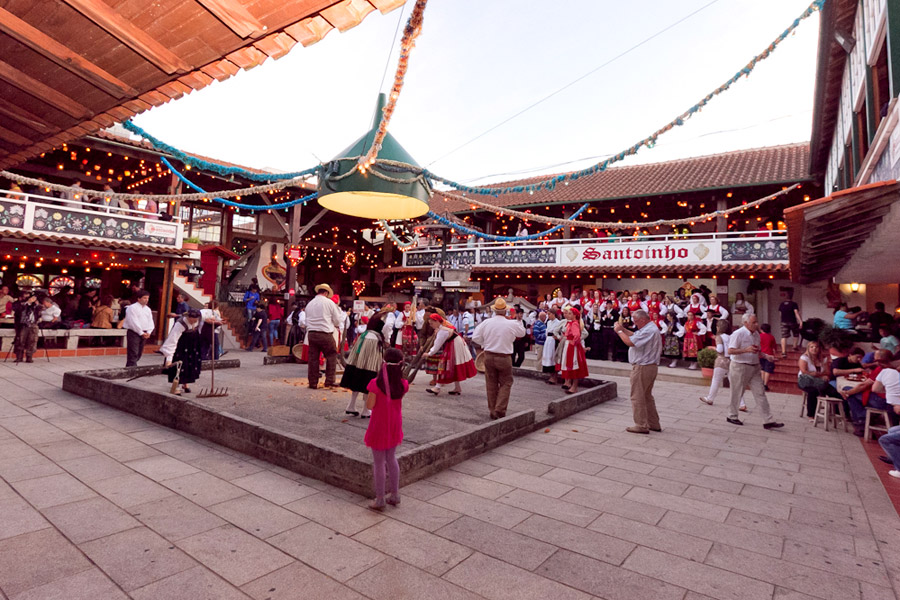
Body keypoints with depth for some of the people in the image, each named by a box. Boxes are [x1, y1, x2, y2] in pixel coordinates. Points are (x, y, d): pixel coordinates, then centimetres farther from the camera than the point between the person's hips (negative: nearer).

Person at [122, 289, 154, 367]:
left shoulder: (148, 309, 13)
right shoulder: (132, 308, -8)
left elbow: (150, 322, 10)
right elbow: (133, 322, -14)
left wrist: (148, 332, -5)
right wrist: (141, 333, -15)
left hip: (144, 334, 7)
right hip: (134, 332, -7)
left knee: (138, 354, 11)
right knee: (133, 354, -9)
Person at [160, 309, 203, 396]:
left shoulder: (200, 317, -21)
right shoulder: (180, 324, -36)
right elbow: (172, 340, -38)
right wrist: (169, 358, -42)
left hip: (193, 345, 6)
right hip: (180, 347, -6)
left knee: (192, 364, 9)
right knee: (178, 365, -10)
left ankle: (186, 384, 26)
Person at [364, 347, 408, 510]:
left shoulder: (376, 384, -23)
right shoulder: (403, 384, -12)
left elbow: (369, 406, -16)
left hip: (379, 426, -4)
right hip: (395, 425, 4)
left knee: (378, 463, 10)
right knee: (391, 458, 22)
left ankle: (380, 500, 21)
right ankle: (395, 495, 31)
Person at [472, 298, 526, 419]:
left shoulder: (486, 323, -6)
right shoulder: (512, 324, -11)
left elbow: (475, 337, 0)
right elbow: (522, 333, 9)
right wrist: (519, 321, 24)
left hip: (489, 356, 3)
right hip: (504, 358, -3)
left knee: (491, 385, 12)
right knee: (505, 384, 9)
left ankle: (493, 412, 20)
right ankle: (500, 411, -1)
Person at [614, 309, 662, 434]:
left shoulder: (648, 331, -22)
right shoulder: (651, 328, 14)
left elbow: (630, 342, -25)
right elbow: (635, 336, 15)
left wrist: (619, 331, -12)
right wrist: (623, 329, 7)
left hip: (642, 367, -11)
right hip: (651, 366, 11)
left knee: (637, 397, -2)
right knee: (647, 396, 18)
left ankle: (641, 425, 4)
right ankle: (654, 424, 25)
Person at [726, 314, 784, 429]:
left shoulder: (756, 334, 9)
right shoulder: (738, 334, -14)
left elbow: (757, 350, 22)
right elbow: (730, 351, -19)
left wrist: (766, 356, 4)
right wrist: (746, 349, -29)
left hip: (755, 367, 7)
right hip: (740, 367, -7)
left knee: (760, 393, 3)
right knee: (737, 393, 5)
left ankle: (768, 421, 5)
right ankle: (732, 416, 21)